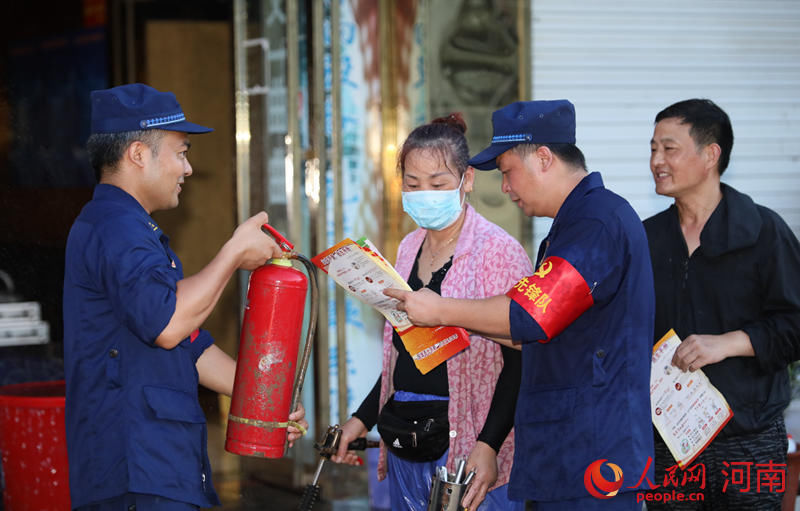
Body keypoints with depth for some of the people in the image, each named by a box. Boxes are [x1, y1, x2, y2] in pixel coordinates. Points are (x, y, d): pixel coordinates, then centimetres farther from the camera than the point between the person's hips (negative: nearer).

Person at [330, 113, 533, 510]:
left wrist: (489, 446, -19)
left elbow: (518, 363, -12)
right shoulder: (410, 248, 12)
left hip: (468, 450, -7)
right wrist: (363, 419, 17)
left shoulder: (497, 250, -10)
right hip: (405, 451, 7)